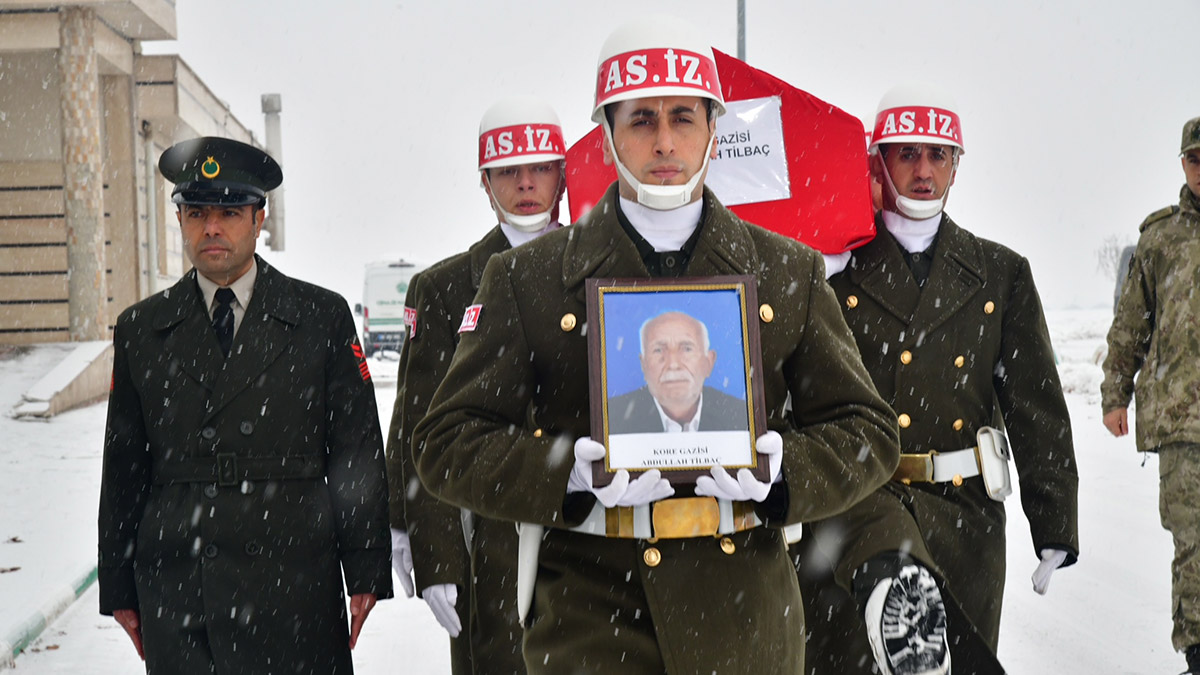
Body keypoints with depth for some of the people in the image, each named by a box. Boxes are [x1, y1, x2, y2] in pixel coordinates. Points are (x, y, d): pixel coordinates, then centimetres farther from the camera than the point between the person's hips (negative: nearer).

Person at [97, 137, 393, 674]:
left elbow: (358, 454, 3)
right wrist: (119, 588, 8)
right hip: (173, 591, 2)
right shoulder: (139, 329, 9)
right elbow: (123, 469, 11)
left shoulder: (322, 317, 4)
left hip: (293, 592, -1)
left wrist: (365, 572, -1)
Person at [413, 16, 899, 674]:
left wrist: (782, 471, -13)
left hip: (744, 621, 2)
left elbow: (867, 433, 9)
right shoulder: (524, 277, 3)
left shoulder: (791, 273, 8)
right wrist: (572, 474, -18)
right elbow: (448, 442, 0)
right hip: (587, 615, -2)